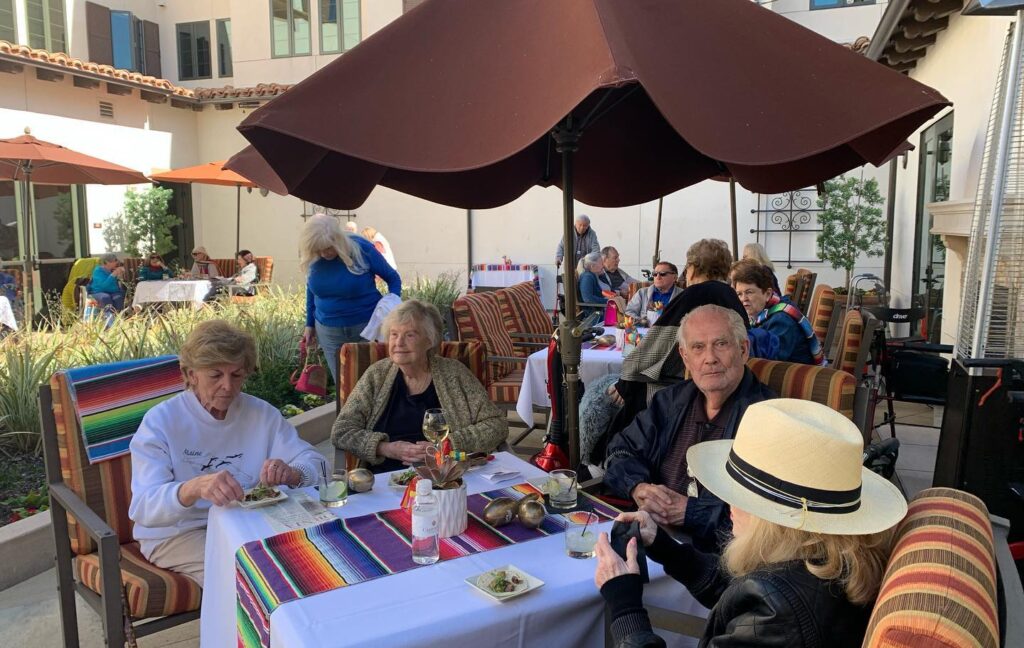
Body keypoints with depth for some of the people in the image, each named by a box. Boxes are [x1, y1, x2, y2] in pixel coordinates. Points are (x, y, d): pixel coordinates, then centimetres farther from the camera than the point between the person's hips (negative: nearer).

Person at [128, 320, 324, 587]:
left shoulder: (262, 414, 3)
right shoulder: (160, 422, -11)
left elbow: (314, 462, -3)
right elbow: (143, 507, -22)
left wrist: (290, 473, -28)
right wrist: (195, 487, -44)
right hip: (177, 532, -4)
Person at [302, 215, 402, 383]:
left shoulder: (362, 249, -17)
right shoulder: (311, 258, -8)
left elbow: (392, 277, -6)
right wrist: (310, 324, 15)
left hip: (367, 325, -3)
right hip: (328, 330, 3)